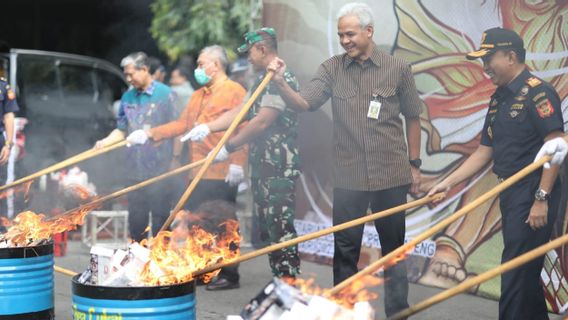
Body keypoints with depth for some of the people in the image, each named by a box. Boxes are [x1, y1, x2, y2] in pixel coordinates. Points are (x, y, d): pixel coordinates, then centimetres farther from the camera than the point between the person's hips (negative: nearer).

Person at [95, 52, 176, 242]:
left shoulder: (165, 94, -4)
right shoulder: (127, 97, 12)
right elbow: (121, 130, 17)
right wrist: (105, 142, -2)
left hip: (159, 169, -5)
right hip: (135, 168, 5)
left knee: (160, 218, 0)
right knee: (136, 219, 11)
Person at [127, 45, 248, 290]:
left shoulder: (234, 91, -5)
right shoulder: (198, 96, 23)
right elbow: (181, 124, 20)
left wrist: (237, 164, -20)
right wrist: (149, 133, 11)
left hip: (222, 173, -9)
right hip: (198, 173, 9)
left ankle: (229, 276, 2)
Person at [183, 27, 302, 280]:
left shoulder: (282, 79, -14)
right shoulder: (262, 80, 19)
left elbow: (262, 121, -20)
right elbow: (241, 112, 21)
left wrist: (229, 147, -14)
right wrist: (208, 127, 10)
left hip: (279, 168, -10)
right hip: (261, 165, 10)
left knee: (280, 230, -11)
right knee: (266, 229, 13)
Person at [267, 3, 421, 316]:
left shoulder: (398, 69, 0)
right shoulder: (332, 69, 2)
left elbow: (412, 118, 7)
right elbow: (303, 103, -9)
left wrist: (414, 164, 7)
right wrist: (281, 83, -27)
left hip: (391, 175, 0)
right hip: (347, 178, 1)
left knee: (394, 248, 10)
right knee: (345, 250, 7)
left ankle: (397, 311, 21)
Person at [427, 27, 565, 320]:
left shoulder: (538, 92, -12)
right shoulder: (498, 99, 14)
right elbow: (484, 152, 17)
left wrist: (541, 199, -21)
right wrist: (448, 182, 11)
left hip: (533, 195, -8)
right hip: (510, 194, 9)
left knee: (516, 272, -7)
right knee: (525, 271, 14)